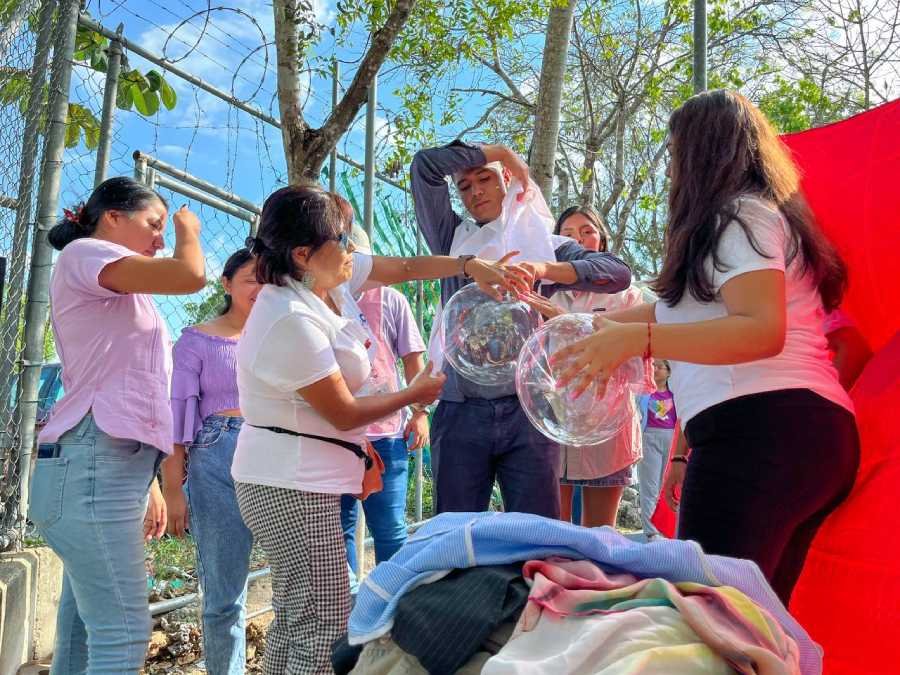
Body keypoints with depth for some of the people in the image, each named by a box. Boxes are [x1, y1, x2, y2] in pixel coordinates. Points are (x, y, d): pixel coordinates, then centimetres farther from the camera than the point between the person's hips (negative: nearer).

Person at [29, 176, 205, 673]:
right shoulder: (83, 253, -2)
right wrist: (188, 229, 3)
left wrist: (150, 485, 20)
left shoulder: (121, 298, 26)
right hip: (92, 465, -10)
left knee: (87, 633, 11)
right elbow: (190, 276, -19)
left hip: (115, 465, 10)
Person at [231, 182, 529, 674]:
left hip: (299, 477, 10)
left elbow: (405, 267, 13)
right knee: (323, 628, -4)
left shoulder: (330, 276, 1)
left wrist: (471, 265, 0)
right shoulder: (290, 321, -25)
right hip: (291, 485, -10)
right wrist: (415, 394, -3)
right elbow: (345, 413, -17)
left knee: (294, 618, 18)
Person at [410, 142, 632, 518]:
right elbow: (425, 165, 8)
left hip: (527, 409, -1)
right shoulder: (453, 239, 17)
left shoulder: (544, 244, 14)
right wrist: (499, 150, 13)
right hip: (461, 412, 1)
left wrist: (545, 270, -17)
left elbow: (619, 273, -2)